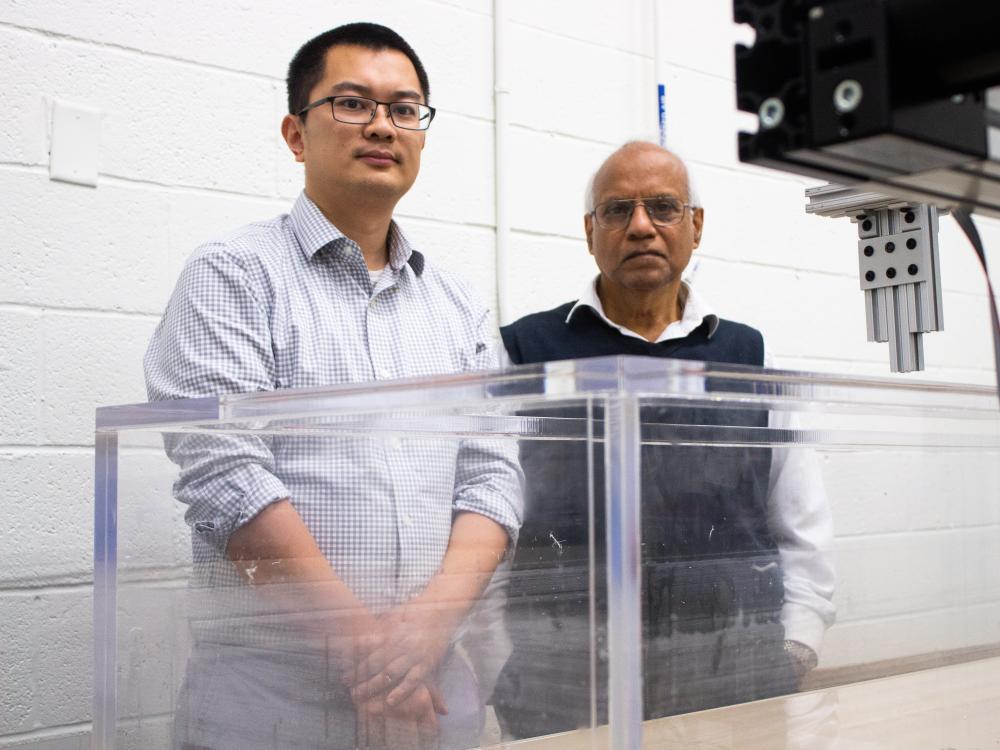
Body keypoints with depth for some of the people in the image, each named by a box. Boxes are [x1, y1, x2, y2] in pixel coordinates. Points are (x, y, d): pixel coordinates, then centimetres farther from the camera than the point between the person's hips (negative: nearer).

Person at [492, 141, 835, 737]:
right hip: (566, 666, -2)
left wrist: (796, 651, 6)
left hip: (737, 666, 2)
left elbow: (804, 532, 15)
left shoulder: (753, 358, 13)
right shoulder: (525, 351, 6)